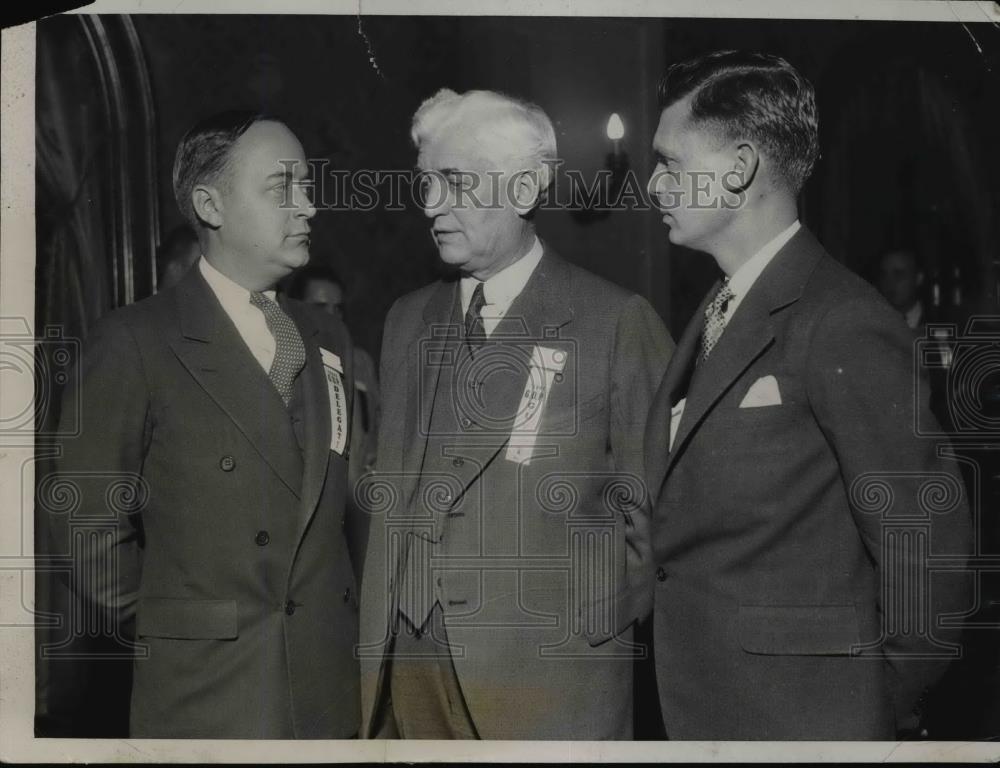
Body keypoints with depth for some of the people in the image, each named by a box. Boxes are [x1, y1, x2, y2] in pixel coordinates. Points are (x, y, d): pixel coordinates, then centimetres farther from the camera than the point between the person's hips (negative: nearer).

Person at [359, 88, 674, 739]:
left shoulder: (617, 321, -6)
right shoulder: (409, 320, 10)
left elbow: (651, 505, -3)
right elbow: (392, 497, 12)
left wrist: (595, 625, -6)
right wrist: (377, 646, 7)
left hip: (549, 675, -4)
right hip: (410, 662, 5)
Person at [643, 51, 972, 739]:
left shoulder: (846, 327, -17)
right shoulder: (713, 319, 9)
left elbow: (925, 545, -16)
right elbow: (687, 522, 10)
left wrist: (888, 709, -7)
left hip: (802, 716, -7)